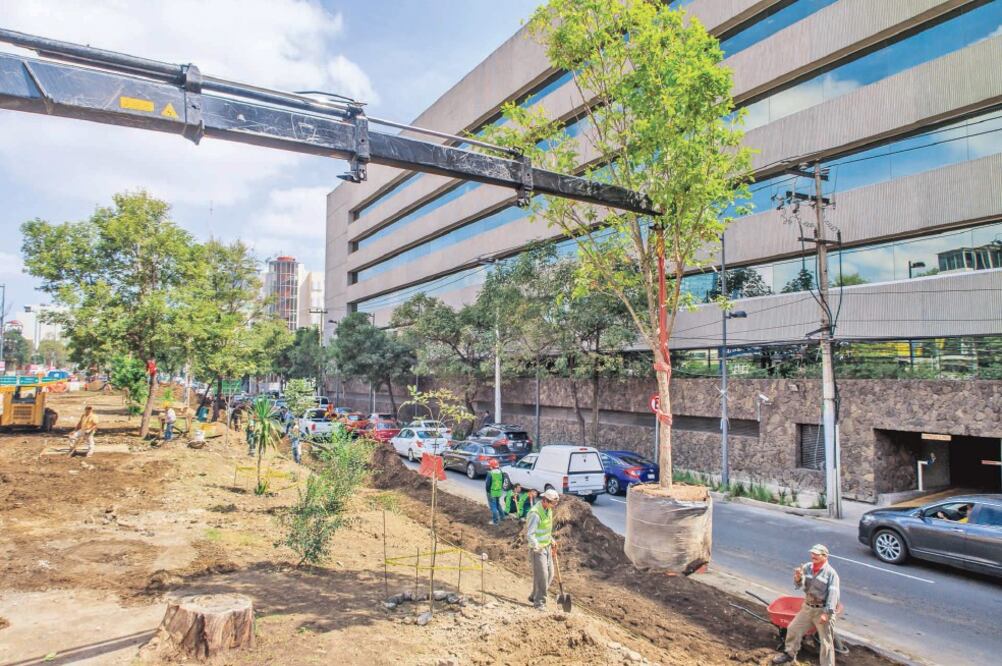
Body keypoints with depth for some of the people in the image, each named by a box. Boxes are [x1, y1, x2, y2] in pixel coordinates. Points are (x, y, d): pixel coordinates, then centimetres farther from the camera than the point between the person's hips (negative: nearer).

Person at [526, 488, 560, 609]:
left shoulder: (548, 510, 4)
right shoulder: (535, 513, -25)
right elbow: (530, 534, -25)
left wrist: (551, 540, 11)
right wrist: (537, 548, -23)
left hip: (547, 547, 9)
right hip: (538, 549, -9)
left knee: (549, 574, 13)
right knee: (541, 575, -5)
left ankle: (534, 597, 28)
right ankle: (539, 602, 10)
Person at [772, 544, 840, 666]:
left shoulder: (831, 573, -14)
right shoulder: (807, 567, 0)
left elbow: (833, 594, -19)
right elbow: (799, 585, -2)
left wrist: (827, 613, -26)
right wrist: (798, 578, -26)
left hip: (823, 610, -6)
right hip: (807, 607, 6)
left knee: (826, 642, 0)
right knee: (793, 629, 16)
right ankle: (790, 654, 37)